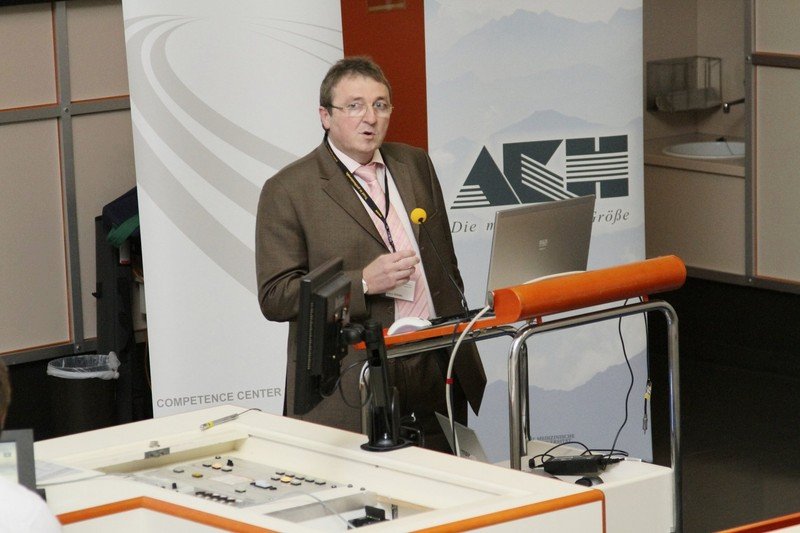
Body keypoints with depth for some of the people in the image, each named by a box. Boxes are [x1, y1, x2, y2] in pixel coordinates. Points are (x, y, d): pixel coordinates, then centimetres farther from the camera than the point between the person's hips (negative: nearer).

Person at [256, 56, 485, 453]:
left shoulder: (415, 165, 13)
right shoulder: (287, 190, -5)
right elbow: (274, 296, -10)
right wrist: (363, 283, -18)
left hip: (439, 369, 5)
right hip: (351, 386, -5)